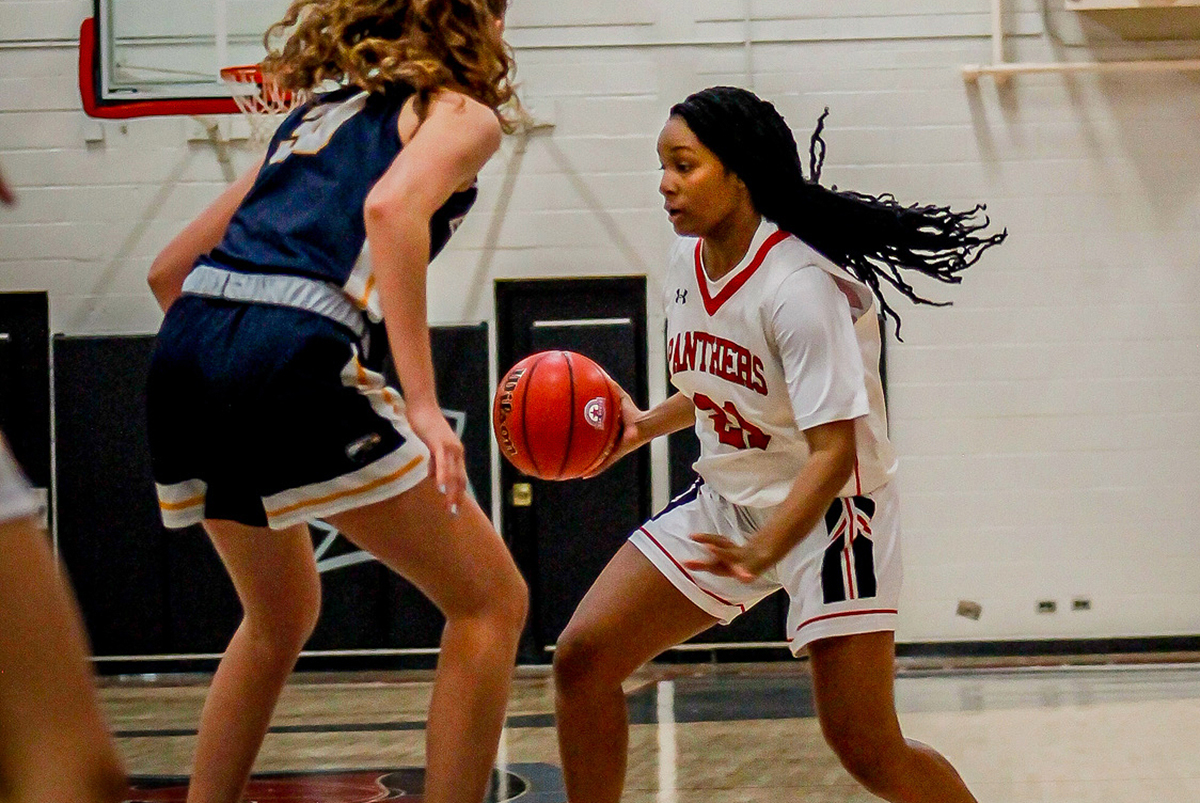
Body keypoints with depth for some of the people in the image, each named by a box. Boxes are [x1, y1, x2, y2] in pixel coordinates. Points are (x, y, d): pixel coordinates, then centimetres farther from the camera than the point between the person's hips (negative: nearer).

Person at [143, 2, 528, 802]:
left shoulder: (319, 114, 29)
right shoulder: (463, 112, 9)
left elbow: (169, 270, 26)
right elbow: (390, 206, -14)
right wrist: (421, 403, -18)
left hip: (182, 355, 8)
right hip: (291, 365, -8)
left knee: (281, 616, 28)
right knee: (491, 601, 4)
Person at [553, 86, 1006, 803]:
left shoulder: (798, 286, -25)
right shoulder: (687, 262, 0)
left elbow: (834, 453, -30)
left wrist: (761, 552, -42)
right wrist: (645, 427, 4)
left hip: (828, 510, -7)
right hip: (726, 502, 8)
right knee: (582, 658, -5)